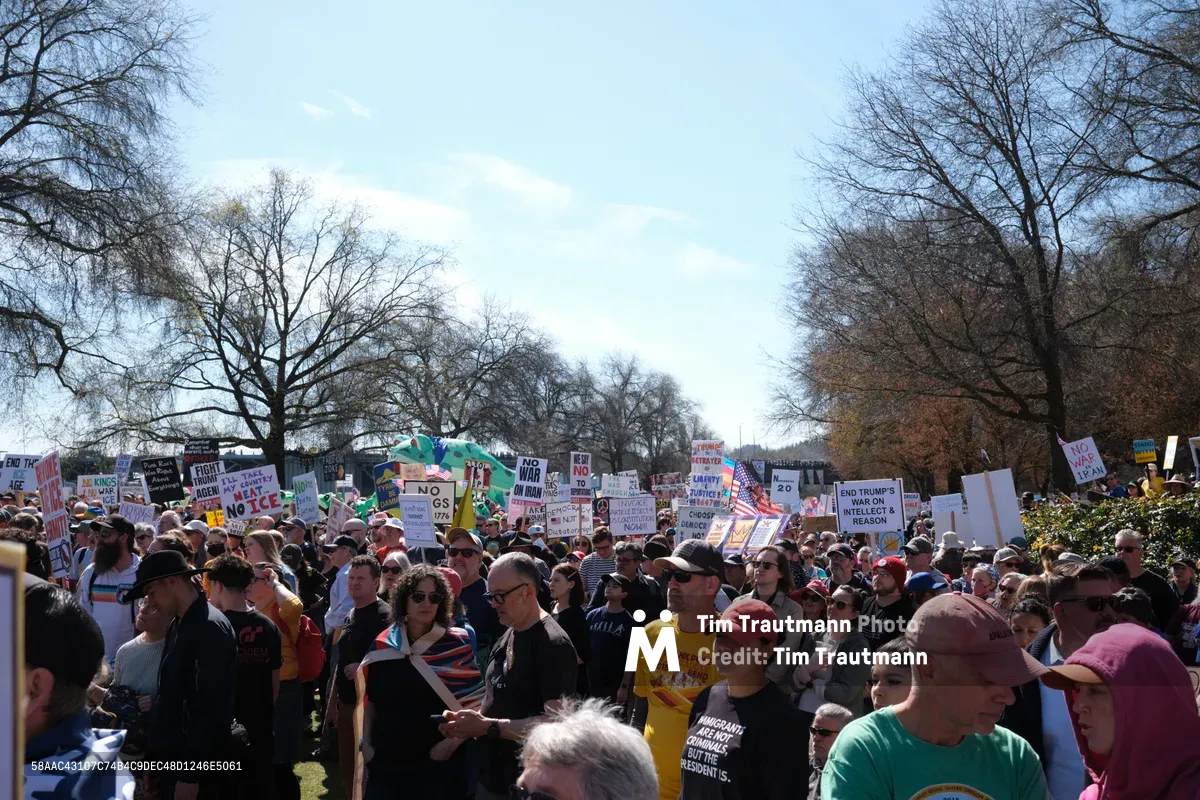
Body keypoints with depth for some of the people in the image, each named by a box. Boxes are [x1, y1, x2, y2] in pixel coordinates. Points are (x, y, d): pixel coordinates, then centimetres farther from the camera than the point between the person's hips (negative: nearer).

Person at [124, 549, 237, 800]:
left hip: (193, 765, -8)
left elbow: (211, 709, -22)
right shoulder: (178, 625, 10)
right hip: (172, 759, 8)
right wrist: (156, 756, 13)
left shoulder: (210, 628, -18)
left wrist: (190, 774, -20)